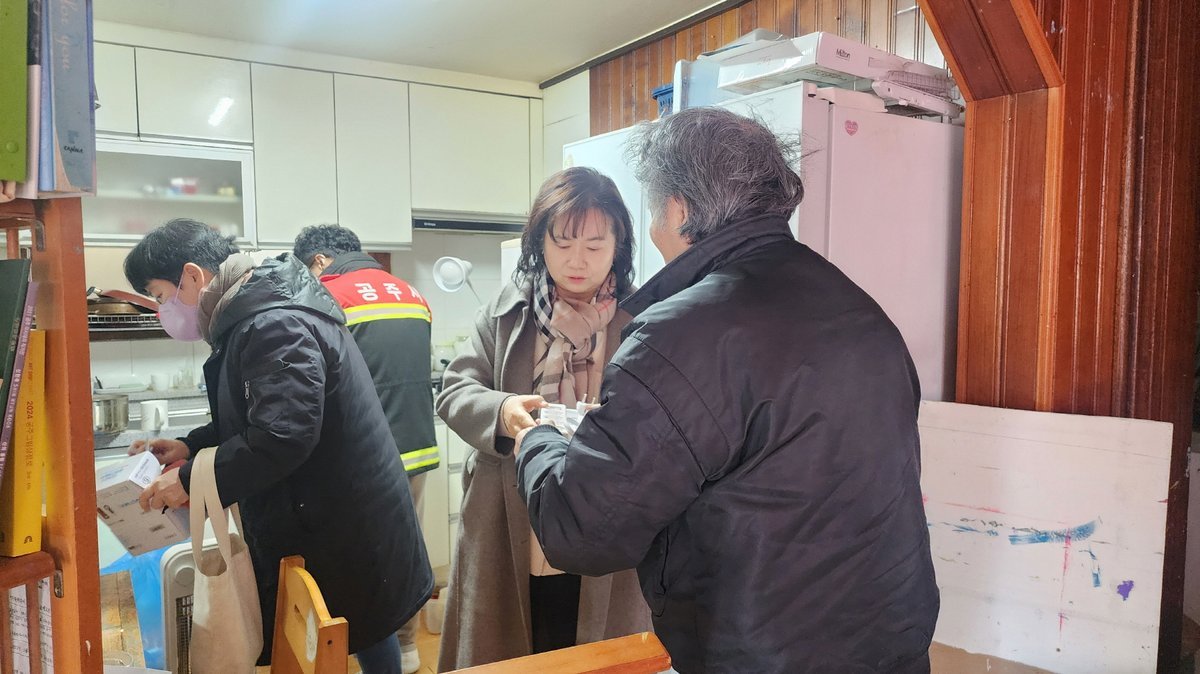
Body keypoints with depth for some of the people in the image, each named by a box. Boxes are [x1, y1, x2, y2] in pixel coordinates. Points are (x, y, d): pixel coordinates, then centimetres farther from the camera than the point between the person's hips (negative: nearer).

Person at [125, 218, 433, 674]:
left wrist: (190, 480, -18)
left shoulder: (275, 326, -23)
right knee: (368, 634, 23)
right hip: (331, 520, 10)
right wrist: (191, 446, 9)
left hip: (344, 530, -10)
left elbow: (281, 436, -30)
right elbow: (258, 419, 22)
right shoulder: (255, 317, 12)